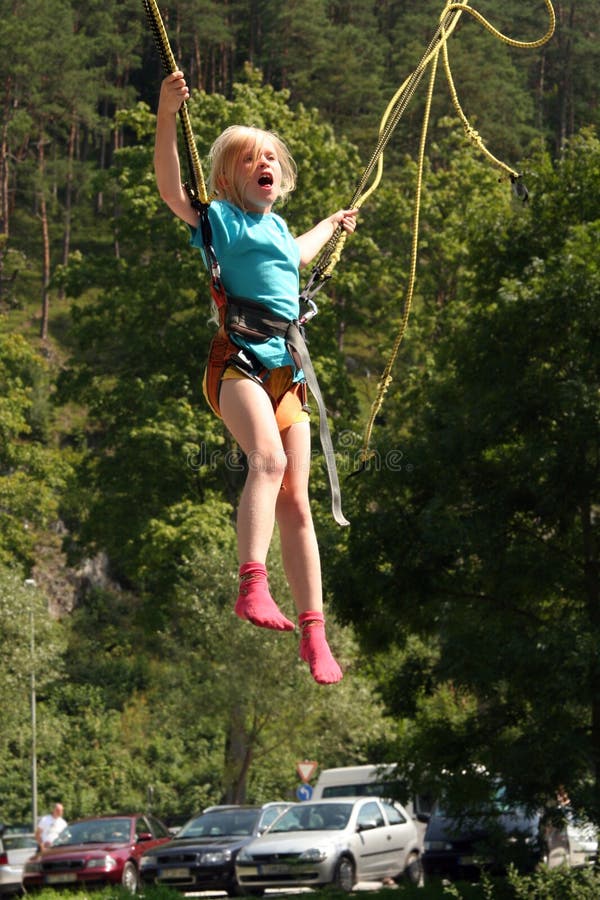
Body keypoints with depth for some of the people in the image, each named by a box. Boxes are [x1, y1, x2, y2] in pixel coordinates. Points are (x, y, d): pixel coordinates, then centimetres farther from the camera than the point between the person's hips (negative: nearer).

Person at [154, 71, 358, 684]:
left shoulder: (277, 226, 25)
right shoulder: (219, 218, 5)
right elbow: (170, 187, -14)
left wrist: (332, 225, 62)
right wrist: (167, 117, -26)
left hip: (288, 371, 6)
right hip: (240, 360, -6)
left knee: (295, 500, 1)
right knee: (268, 458, -33)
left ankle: (313, 633, 1)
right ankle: (252, 586, -41)